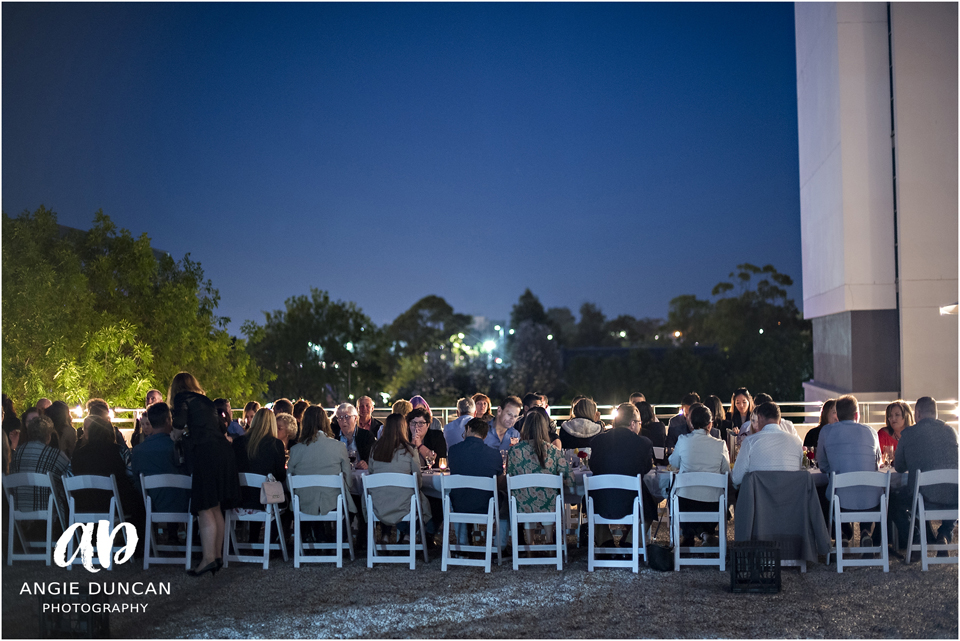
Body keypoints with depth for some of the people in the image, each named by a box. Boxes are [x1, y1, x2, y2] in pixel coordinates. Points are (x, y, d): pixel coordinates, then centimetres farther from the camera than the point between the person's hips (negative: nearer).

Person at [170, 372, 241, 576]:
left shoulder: (182, 399, 5)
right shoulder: (206, 401, 26)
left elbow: (179, 427, -6)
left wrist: (175, 437, 17)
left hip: (204, 454, -7)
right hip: (223, 451, 8)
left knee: (205, 509, -8)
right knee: (216, 509, 12)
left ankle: (208, 558, -11)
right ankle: (217, 555, 15)